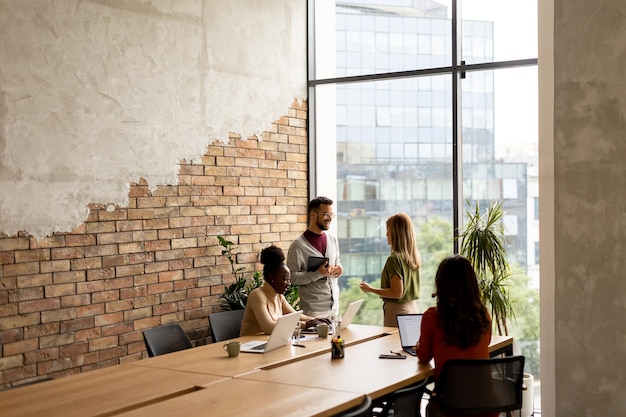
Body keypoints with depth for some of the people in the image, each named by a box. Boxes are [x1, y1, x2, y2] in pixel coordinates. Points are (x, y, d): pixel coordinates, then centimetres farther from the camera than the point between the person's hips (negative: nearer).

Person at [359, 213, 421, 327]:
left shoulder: (394, 258, -17)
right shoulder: (415, 256, 6)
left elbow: (397, 293, -19)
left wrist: (371, 289, -9)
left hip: (397, 310, -8)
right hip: (413, 308, 8)